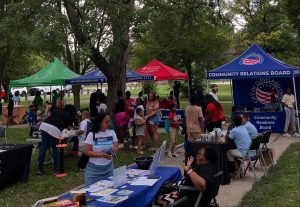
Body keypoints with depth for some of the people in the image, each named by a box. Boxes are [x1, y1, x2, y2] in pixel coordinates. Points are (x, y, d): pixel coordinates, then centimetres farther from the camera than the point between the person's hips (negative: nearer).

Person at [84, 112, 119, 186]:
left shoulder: (112, 133, -1)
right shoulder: (92, 135, -11)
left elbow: (117, 147, 5)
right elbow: (86, 151, -12)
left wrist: (115, 149, -19)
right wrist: (101, 155, -22)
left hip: (108, 168, 3)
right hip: (93, 169, -3)